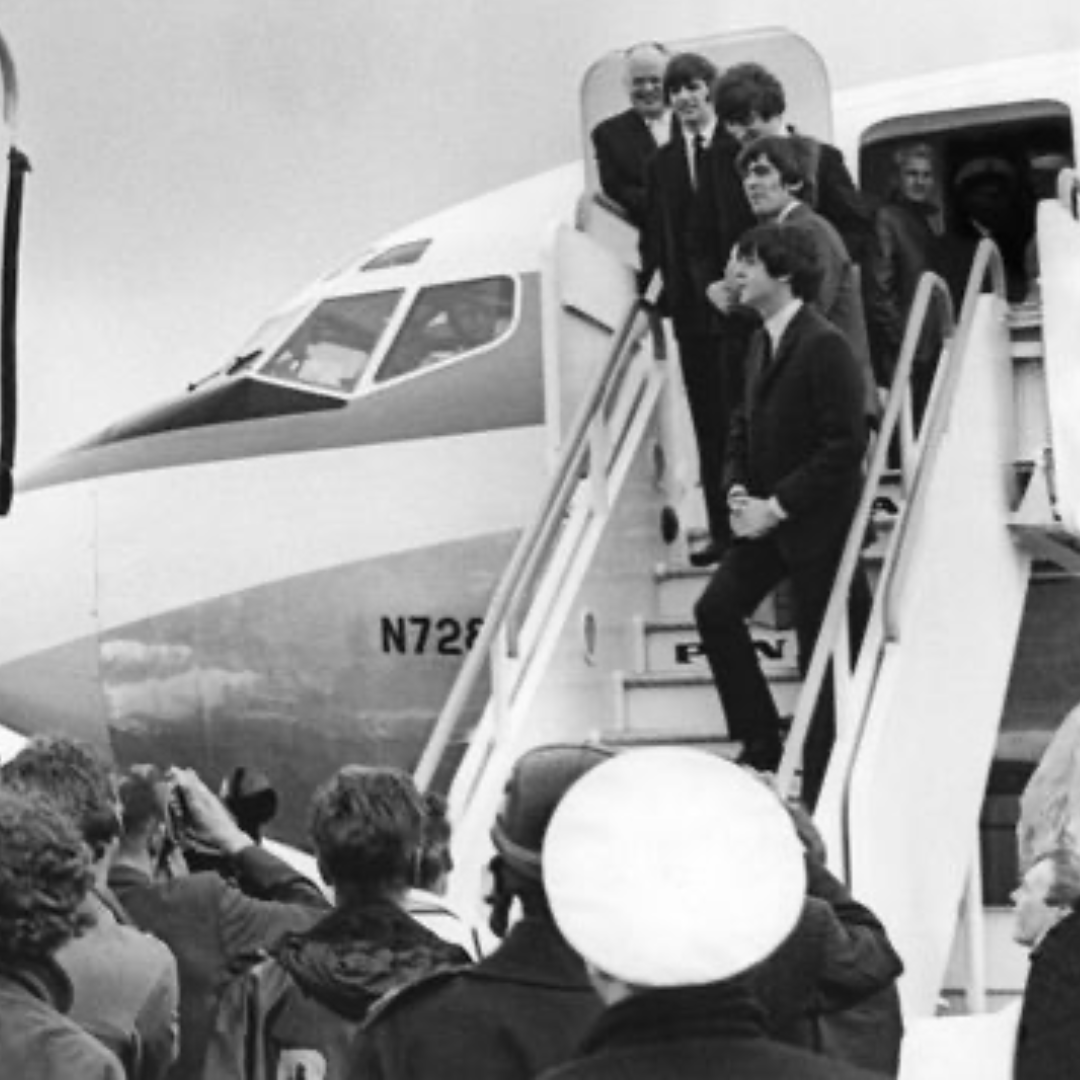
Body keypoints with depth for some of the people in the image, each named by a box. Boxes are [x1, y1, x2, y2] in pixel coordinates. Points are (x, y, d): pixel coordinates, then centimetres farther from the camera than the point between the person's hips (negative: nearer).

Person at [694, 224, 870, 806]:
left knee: (821, 650, 0)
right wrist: (737, 489, -1)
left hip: (818, 523, -8)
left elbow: (844, 446, -22)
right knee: (715, 608, 1)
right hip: (767, 517, 8)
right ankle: (760, 742, 12)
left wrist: (777, 507, -20)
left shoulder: (825, 346, -19)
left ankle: (819, 787, 11)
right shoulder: (762, 341, 8)